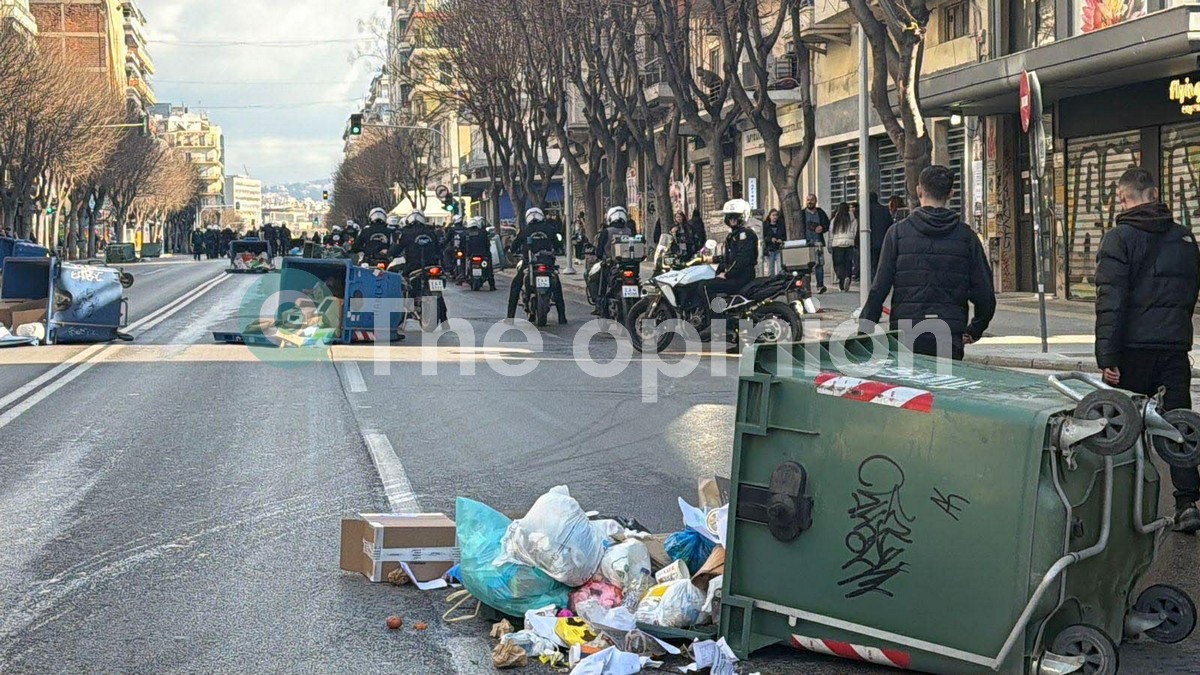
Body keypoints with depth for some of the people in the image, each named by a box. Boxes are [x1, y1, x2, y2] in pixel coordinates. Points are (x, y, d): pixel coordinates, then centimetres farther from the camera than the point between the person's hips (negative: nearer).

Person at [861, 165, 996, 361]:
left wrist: (864, 331, 5)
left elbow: (879, 288, -3)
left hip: (906, 338, -1)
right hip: (950, 340, 1)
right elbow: (985, 293, 6)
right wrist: (975, 330, 22)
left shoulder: (898, 231, 1)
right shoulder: (966, 236, 6)